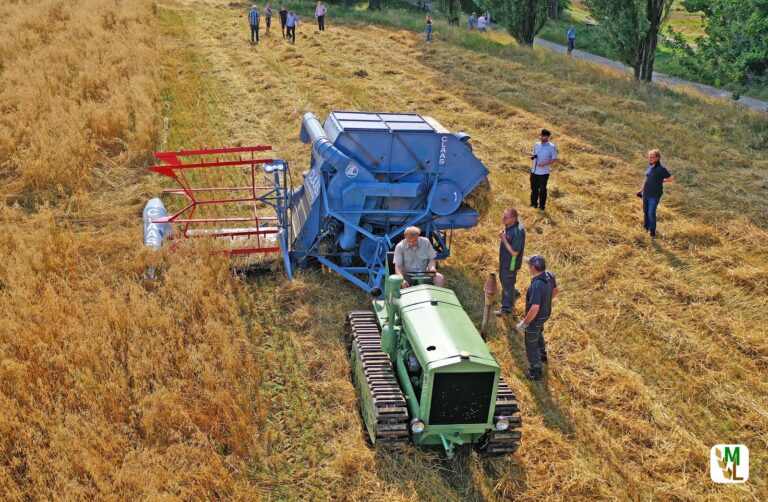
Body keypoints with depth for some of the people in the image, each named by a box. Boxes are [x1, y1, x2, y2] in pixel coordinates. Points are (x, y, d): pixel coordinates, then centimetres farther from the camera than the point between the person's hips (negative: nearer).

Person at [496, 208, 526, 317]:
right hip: (504, 260, 9)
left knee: (507, 284, 9)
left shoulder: (518, 232, -34)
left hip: (511, 263, -9)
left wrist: (504, 239, -28)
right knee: (503, 279, 28)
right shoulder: (509, 225, -6)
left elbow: (514, 252, -30)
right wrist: (502, 235, -2)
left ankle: (507, 309, 28)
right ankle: (513, 294, 54)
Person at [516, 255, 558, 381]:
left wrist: (524, 323, -31)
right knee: (538, 333, 36)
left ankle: (535, 373, 29)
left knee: (531, 345, 13)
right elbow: (555, 291, 6)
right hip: (545, 313, 8)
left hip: (535, 318, -8)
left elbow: (534, 308, -44)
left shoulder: (537, 285, -40)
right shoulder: (549, 275, -14)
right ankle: (542, 355, 59)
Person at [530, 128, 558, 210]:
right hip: (534, 170, 5)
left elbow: (555, 159, -8)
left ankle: (541, 206, 20)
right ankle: (534, 204, 31)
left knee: (542, 189, 7)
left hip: (544, 172, -5)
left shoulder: (552, 147, -12)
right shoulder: (537, 144, 4)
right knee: (534, 188, 16)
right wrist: (532, 156, -7)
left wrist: (545, 164, -21)